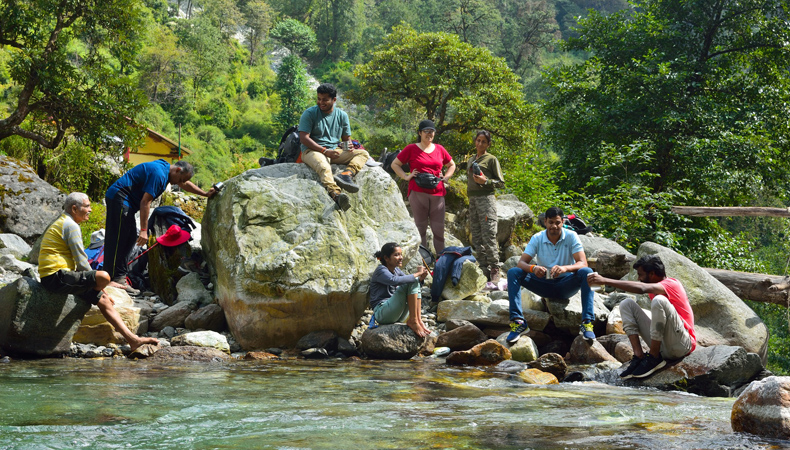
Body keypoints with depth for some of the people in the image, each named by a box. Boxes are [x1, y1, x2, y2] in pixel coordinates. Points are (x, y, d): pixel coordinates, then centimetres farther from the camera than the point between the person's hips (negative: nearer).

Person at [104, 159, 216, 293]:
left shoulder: (165, 167, 12)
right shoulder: (159, 174, -20)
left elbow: (185, 184, 30)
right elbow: (145, 202, -23)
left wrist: (206, 194, 32)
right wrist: (143, 230, -23)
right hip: (119, 198, -11)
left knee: (130, 238, 8)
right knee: (118, 240, -13)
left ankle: (120, 278, 7)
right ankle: (114, 278, -16)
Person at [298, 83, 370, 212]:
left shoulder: (342, 115, 12)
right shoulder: (309, 113, -3)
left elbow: (347, 138, 18)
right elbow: (303, 138, -11)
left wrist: (348, 146, -9)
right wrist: (324, 151, -21)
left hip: (335, 151, 6)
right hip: (312, 151, -6)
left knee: (363, 153, -12)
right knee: (324, 167, -40)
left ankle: (346, 174, -41)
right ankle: (336, 194, -66)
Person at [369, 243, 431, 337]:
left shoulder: (397, 271, 17)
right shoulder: (381, 271, -10)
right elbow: (394, 280, -30)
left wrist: (420, 277, -12)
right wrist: (417, 274, -22)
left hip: (397, 316, 9)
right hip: (382, 313, -9)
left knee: (415, 282, 2)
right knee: (410, 283, -19)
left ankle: (418, 319, -11)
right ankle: (413, 321, -22)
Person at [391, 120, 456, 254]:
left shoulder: (439, 149, 14)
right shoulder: (411, 149, 5)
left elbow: (451, 165, 28)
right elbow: (395, 164, 9)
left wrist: (445, 177, 12)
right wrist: (406, 176, -2)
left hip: (437, 193, 3)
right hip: (418, 192, -3)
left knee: (439, 228, 3)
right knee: (421, 227, 0)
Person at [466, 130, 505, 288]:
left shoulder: (492, 159, 1)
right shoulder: (470, 160, 20)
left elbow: (501, 183, -1)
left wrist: (485, 181, -16)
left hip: (486, 198, -7)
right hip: (472, 200, 7)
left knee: (489, 236, -13)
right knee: (476, 238, 3)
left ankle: (495, 275, -13)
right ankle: (483, 271, 5)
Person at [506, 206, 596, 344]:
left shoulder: (571, 237, -10)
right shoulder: (537, 239, -6)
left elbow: (583, 263, -20)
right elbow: (521, 262, -13)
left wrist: (565, 268, -43)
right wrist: (533, 268, -38)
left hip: (566, 285, -1)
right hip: (544, 285, 2)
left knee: (586, 272, -32)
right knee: (513, 273, -20)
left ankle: (587, 322, -36)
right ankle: (518, 321, -28)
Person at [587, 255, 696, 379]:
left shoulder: (671, 284, -10)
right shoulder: (655, 289, 19)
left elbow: (642, 288, -28)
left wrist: (605, 280, -31)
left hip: (683, 345, -8)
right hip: (663, 349, 8)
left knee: (659, 300, -31)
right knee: (627, 304, 3)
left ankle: (654, 358, -21)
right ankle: (639, 357, -12)